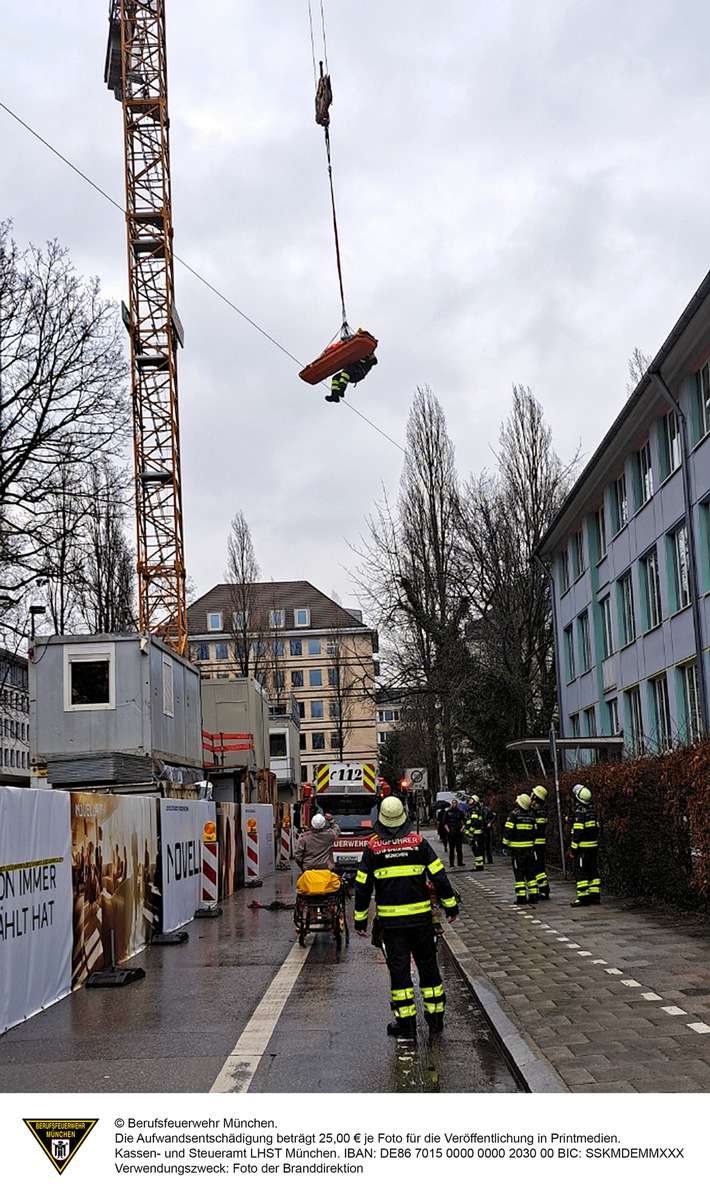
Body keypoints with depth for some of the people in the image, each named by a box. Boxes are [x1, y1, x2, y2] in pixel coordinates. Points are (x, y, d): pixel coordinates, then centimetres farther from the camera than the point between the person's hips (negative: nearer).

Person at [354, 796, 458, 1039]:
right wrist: (450, 905, 11)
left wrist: (360, 919, 10)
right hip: (421, 917, 1)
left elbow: (362, 887, 2)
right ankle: (435, 1018, 20)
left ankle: (405, 1023, 4)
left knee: (398, 969, 3)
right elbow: (439, 877, 0)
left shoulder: (372, 848, -1)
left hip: (390, 919, -1)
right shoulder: (419, 842, -1)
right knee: (428, 965, 12)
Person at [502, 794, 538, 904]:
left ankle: (521, 898, -2)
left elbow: (508, 831, -13)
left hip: (517, 849, -5)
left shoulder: (513, 815, -10)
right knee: (531, 872, 10)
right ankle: (533, 896, 9)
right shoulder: (531, 816, 7)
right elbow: (534, 832, 12)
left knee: (519, 873, -1)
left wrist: (505, 845, -6)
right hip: (529, 848, 5)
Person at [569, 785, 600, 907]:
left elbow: (577, 832, -17)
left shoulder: (579, 812, -15)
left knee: (580, 871, -4)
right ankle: (595, 896, 12)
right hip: (594, 845, 8)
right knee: (593, 871, 11)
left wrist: (573, 848, -12)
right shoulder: (592, 810, 11)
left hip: (583, 847, -8)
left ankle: (583, 897, -8)